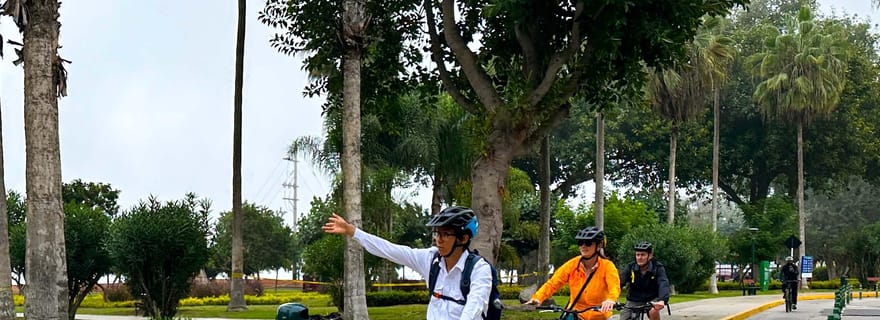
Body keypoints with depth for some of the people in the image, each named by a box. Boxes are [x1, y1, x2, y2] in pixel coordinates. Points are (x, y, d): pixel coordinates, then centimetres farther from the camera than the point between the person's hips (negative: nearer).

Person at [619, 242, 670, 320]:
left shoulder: (658, 268, -16)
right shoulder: (631, 267, -10)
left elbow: (663, 284, -32)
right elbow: (620, 280, -23)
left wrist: (662, 300, -54)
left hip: (652, 300, -2)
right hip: (634, 301, 3)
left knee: (654, 311, -34)